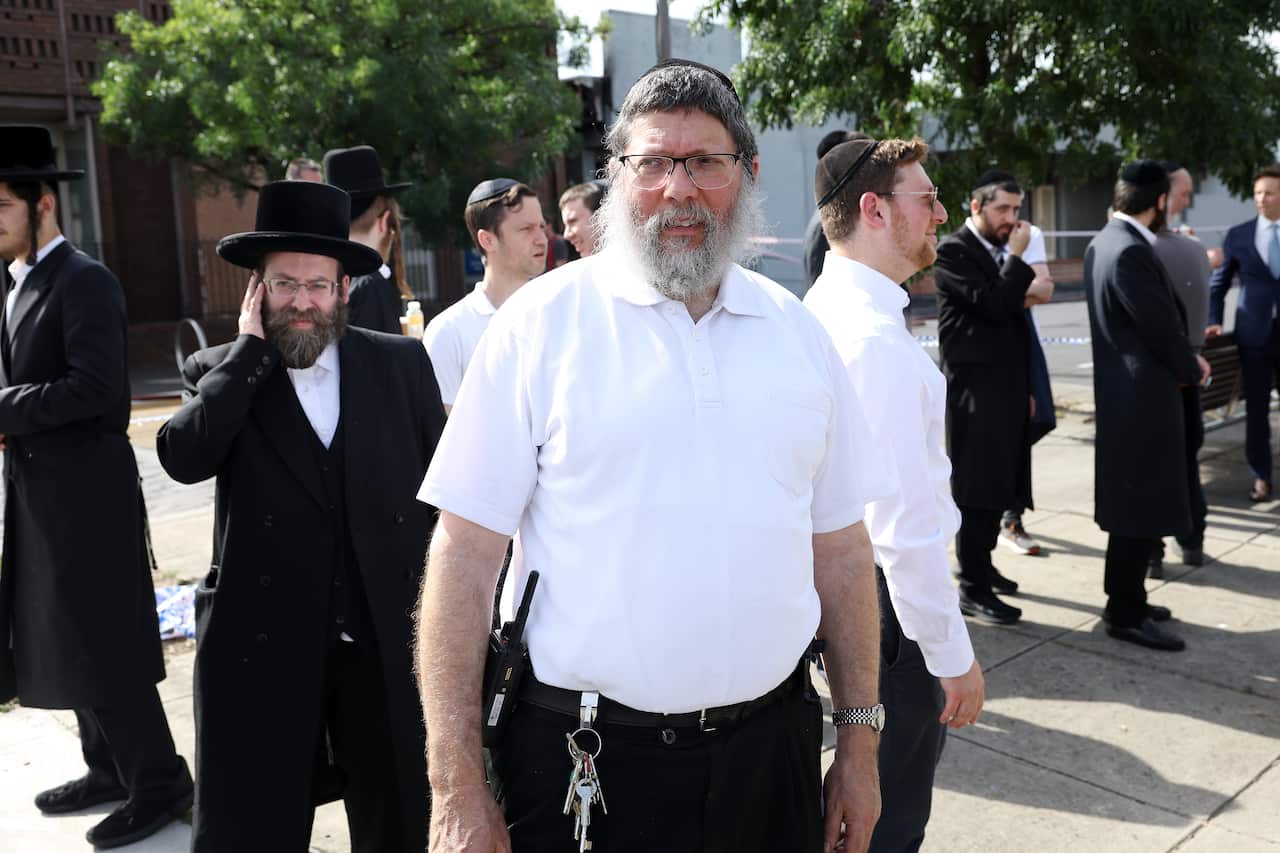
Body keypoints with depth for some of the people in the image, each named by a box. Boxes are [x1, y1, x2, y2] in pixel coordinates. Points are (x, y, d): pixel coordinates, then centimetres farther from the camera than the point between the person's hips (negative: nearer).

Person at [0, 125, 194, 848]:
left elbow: (95, 385, -24)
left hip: (86, 492, -9)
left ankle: (160, 784, 12)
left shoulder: (85, 281, -13)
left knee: (102, 645, -2)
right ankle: (111, 769, 31)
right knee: (65, 642, 16)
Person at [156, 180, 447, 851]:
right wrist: (251, 347, -11)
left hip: (389, 638, 1)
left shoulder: (401, 362, 3)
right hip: (261, 646, -1)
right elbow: (182, 456, -17)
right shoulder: (222, 373, 3)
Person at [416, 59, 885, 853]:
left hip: (771, 749, 4)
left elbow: (839, 544, 8)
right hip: (582, 759, -3)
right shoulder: (543, 322, -8)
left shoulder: (797, 329, 3)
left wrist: (860, 737, 8)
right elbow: (466, 553, -10)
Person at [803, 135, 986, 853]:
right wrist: (953, 654, -18)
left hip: (842, 580, 10)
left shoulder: (825, 309, 6)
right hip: (891, 599, -10)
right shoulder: (878, 338, -25)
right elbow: (903, 523, -27)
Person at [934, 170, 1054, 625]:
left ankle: (982, 564, 27)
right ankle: (972, 588, 0)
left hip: (1007, 386, 8)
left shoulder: (1002, 251, 16)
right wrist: (1018, 257, -13)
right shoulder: (953, 251, -10)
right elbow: (992, 304, -21)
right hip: (975, 387, -8)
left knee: (999, 482, 13)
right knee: (977, 486, -6)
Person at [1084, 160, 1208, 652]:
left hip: (1124, 390, 10)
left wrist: (1184, 360, 8)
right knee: (1142, 508, -1)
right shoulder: (1130, 253, -22)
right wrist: (1191, 370, 0)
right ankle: (1126, 616, 9)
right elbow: (1163, 326, -17)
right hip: (1143, 395, -10)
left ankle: (1125, 599, 30)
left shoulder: (1103, 243, 10)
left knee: (1132, 506, 18)